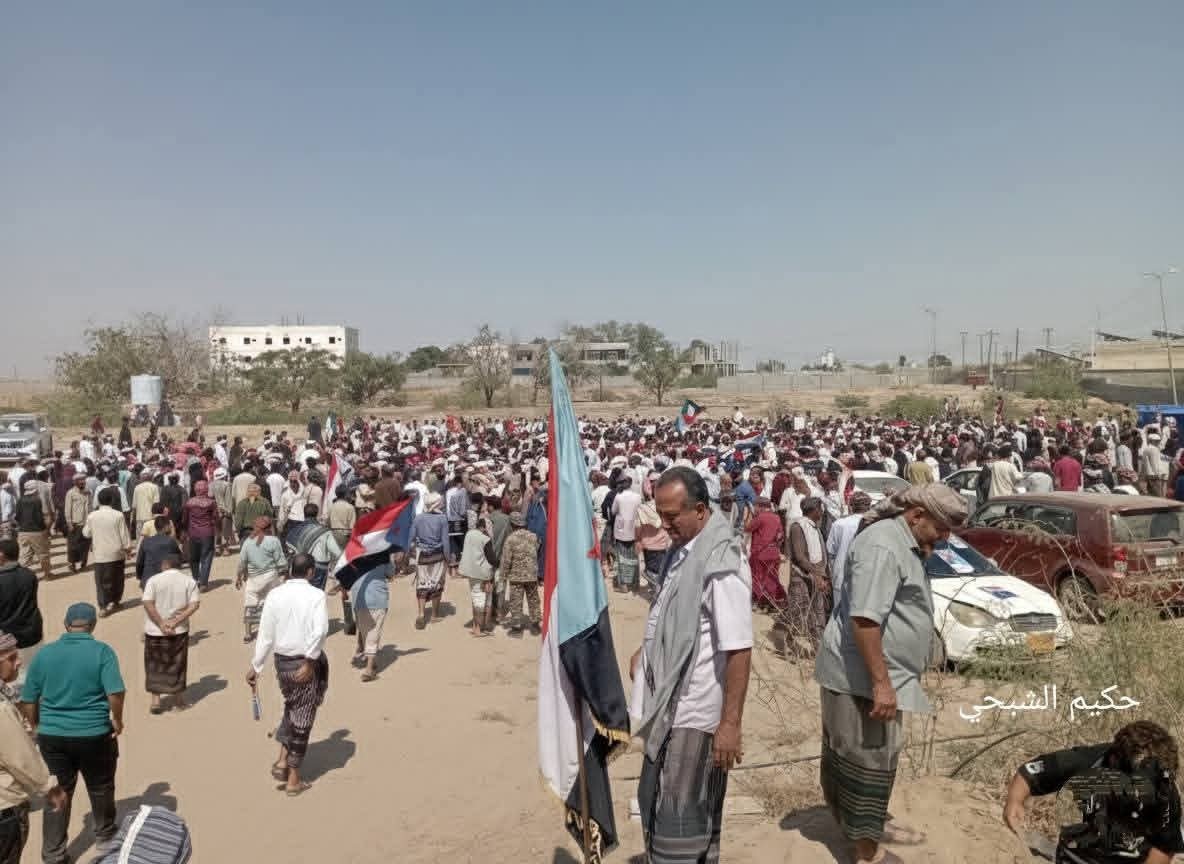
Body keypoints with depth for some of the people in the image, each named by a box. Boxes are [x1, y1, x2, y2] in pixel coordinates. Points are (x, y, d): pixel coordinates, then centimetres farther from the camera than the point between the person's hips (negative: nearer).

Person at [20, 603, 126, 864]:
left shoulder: (44, 653, -1)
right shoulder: (102, 651, -11)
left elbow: (27, 700, 4)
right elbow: (115, 693, -19)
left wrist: (38, 727, 18)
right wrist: (117, 720, -2)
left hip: (52, 735, 2)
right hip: (93, 735, -2)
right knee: (101, 787, 19)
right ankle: (104, 835, 37)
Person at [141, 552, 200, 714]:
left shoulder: (154, 580, -7)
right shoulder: (189, 581, -1)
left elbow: (148, 604, -15)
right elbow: (194, 605, -9)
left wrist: (161, 624, -13)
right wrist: (176, 621, -11)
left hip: (155, 631, -2)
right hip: (179, 631, 2)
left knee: (155, 666, 12)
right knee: (178, 665, 15)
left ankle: (156, 700, 10)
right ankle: (179, 700, 24)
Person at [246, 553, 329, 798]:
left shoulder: (274, 594, -1)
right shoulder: (316, 595, -12)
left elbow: (265, 634, 0)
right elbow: (320, 631, -25)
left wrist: (255, 666, 7)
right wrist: (310, 661, -20)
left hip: (282, 660, 4)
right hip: (307, 662, -4)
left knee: (291, 708, 28)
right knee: (302, 718, 9)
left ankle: (282, 761, 18)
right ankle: (293, 779, 17)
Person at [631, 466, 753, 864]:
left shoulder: (721, 561, -21)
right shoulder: (682, 549, 7)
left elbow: (739, 650, -23)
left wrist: (730, 724, -23)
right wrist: (646, 651, 14)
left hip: (696, 711, -9)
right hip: (669, 704, 9)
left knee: (679, 822, 2)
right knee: (654, 805, 20)